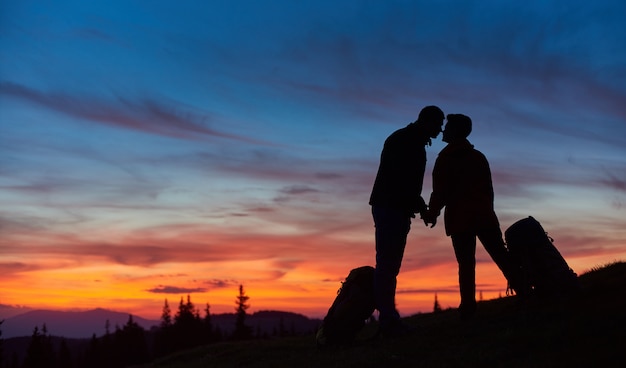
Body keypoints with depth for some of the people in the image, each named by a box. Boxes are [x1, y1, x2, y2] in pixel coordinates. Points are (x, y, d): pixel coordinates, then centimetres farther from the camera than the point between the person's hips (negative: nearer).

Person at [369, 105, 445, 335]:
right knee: (387, 263, -13)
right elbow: (399, 179, -18)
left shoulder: (414, 144, 21)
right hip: (389, 207, -10)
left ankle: (388, 317, 6)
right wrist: (420, 205, -15)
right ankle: (388, 318, -17)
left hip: (398, 209, 10)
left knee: (390, 264, 6)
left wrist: (420, 205, 9)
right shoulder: (402, 140, -7)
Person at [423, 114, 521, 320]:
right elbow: (488, 189, 18)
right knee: (502, 257, 3)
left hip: (459, 218, -4)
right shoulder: (479, 156, 18)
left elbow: (440, 191, -5)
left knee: (466, 264, -8)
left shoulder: (445, 158, 2)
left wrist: (432, 213, 5)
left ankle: (468, 307, -13)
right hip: (484, 216, 5)